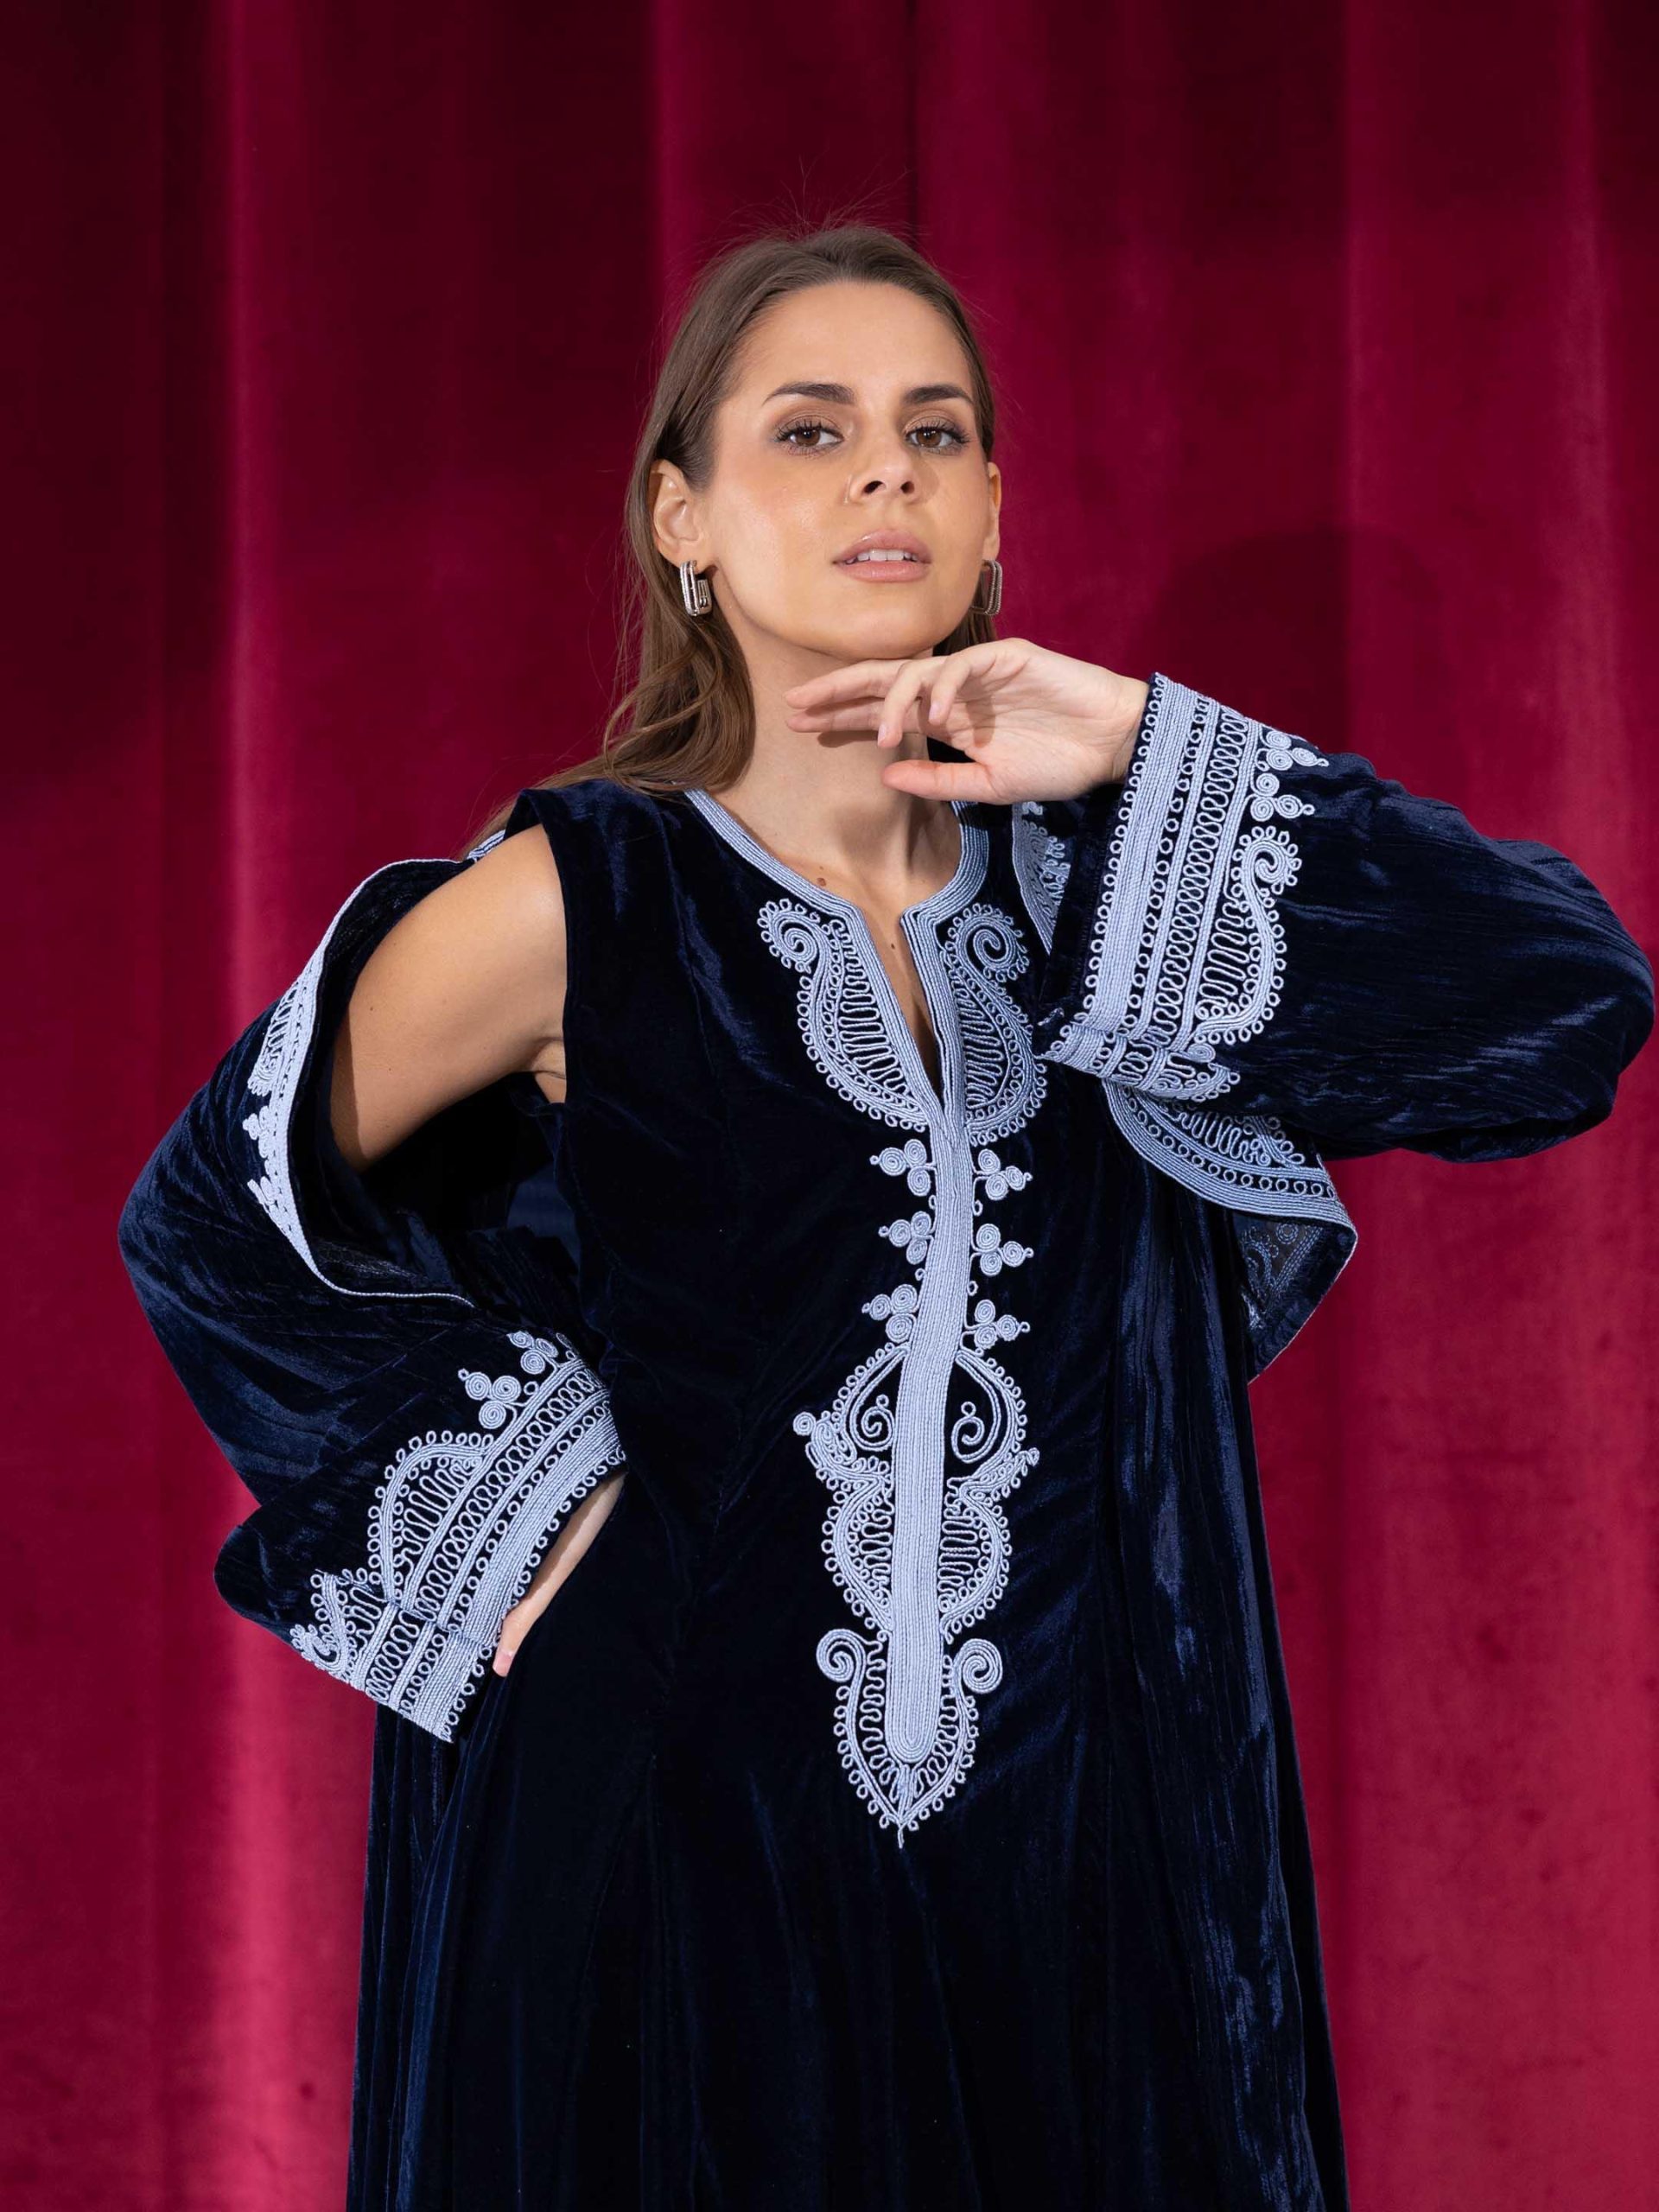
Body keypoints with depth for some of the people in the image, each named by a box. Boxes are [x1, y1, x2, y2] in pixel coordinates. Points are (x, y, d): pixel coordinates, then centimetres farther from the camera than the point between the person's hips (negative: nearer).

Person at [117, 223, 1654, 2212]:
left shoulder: (1105, 879, 2)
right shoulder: (577, 909, -6)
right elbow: (202, 1224, 5)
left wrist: (1156, 761, -12)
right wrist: (499, 1481, -1)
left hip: (1097, 1835, 3)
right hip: (678, 1838, -3)